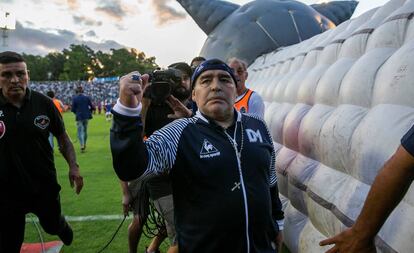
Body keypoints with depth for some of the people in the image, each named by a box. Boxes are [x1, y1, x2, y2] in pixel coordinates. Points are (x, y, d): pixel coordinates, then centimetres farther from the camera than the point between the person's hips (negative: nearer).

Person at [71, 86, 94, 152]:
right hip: (86, 116, 3)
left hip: (79, 117, -3)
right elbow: (92, 107, -1)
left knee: (80, 131, -1)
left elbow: (73, 109, -5)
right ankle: (84, 145, 26)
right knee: (85, 131, 16)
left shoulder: (74, 98, -6)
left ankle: (82, 145, -19)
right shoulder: (87, 98, 0)